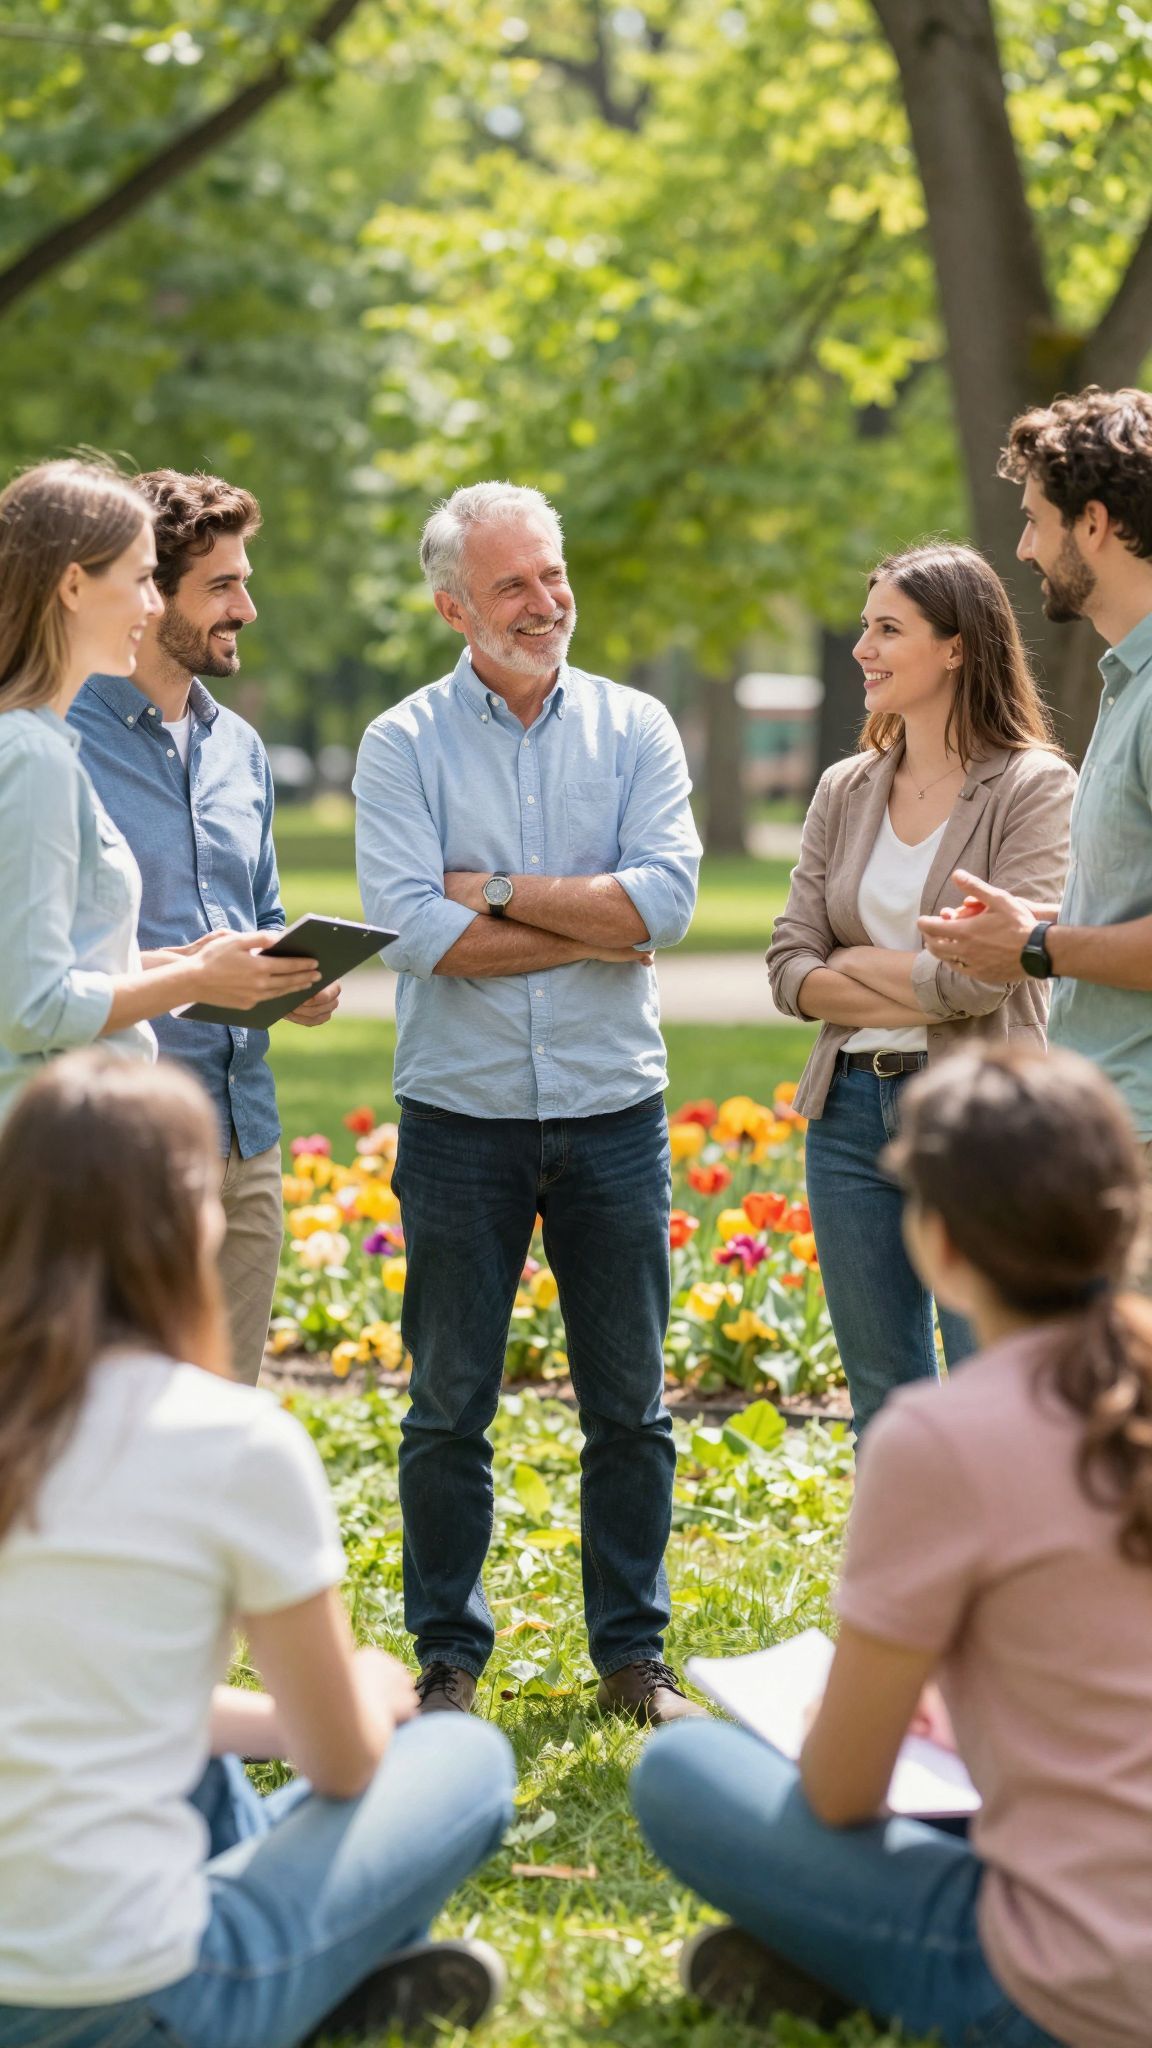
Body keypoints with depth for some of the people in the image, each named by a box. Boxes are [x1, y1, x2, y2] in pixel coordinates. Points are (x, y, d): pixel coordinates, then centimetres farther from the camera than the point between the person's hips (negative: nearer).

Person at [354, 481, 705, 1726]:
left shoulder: (636, 731, 4)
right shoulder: (404, 746, -1)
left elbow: (665, 898, -11)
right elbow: (416, 929, -14)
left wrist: (496, 892, -12)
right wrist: (594, 926, -12)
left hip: (613, 1114, 2)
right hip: (462, 1119, -1)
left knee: (629, 1404, 8)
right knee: (449, 1409, 6)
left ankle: (633, 1652, 19)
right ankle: (449, 1656, 17)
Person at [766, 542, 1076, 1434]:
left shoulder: (1034, 787, -7)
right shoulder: (846, 791, 10)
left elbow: (988, 975, -17)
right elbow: (789, 967, 4)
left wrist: (856, 964, -4)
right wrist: (919, 993, -10)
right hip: (852, 1110, 6)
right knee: (884, 1407, 12)